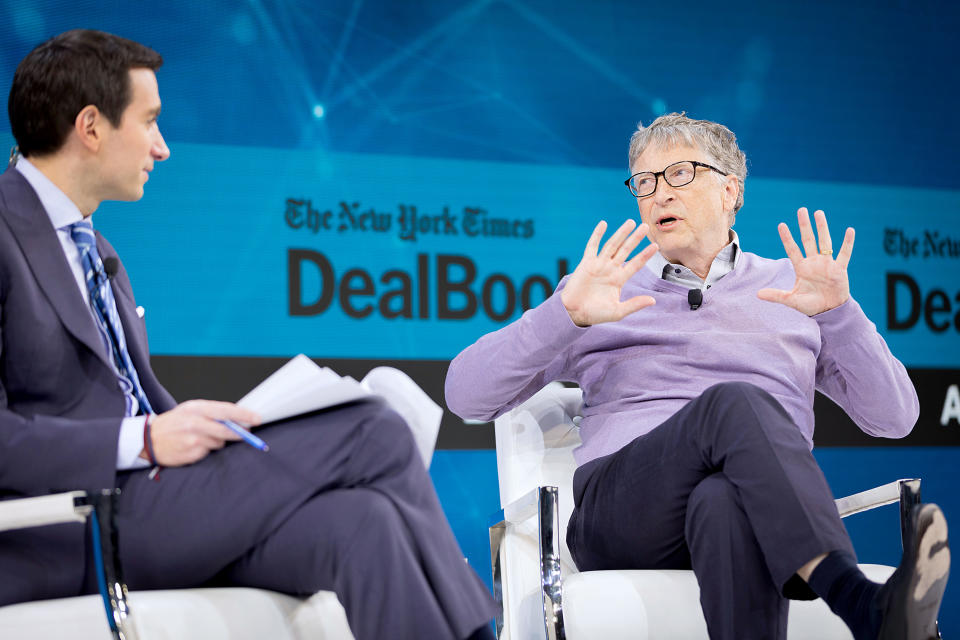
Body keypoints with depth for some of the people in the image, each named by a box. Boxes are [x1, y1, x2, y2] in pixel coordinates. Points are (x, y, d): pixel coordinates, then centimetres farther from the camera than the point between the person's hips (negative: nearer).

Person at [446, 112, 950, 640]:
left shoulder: (789, 289, 26)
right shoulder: (607, 293, 24)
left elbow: (894, 418, 16)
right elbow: (465, 394, 12)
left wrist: (838, 312, 0)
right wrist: (567, 313, -3)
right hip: (618, 510, -1)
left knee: (724, 503, -40)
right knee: (735, 403, -35)